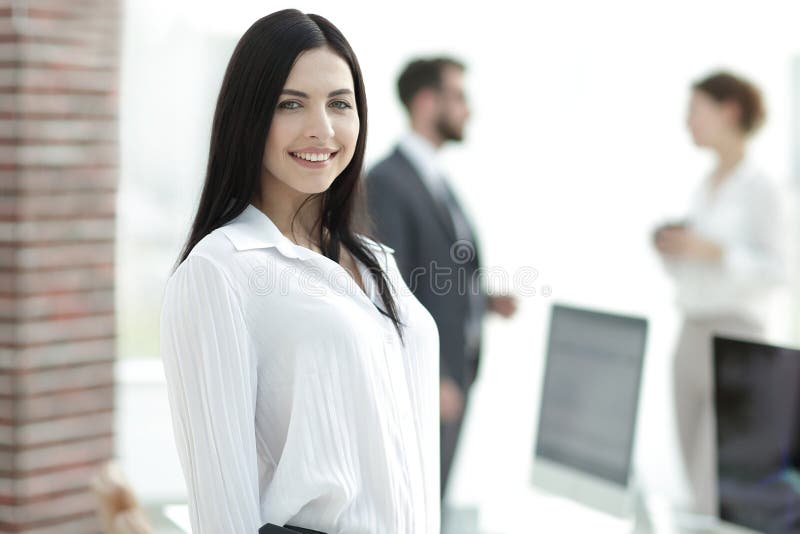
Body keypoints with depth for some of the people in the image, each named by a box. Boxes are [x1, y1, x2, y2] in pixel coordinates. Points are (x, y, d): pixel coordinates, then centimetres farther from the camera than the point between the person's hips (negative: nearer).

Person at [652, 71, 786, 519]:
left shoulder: (759, 187, -9)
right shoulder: (706, 187, 14)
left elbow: (773, 271, -13)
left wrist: (710, 250, -22)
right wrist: (671, 249, 0)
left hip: (736, 337, -8)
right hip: (693, 334, 8)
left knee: (720, 481, -9)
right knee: (696, 469, 9)